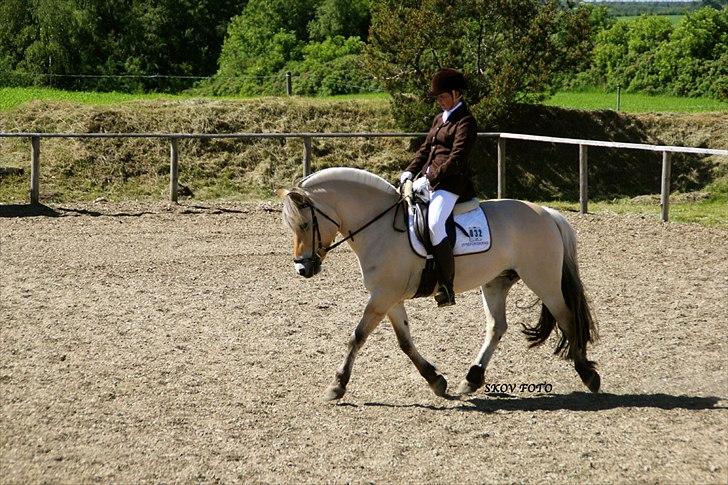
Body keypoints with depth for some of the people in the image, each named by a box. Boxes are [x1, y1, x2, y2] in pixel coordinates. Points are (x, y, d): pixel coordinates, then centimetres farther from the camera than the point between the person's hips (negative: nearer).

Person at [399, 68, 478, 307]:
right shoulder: (440, 119, 20)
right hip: (429, 181, 10)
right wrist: (410, 171, 6)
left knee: (434, 225, -30)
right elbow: (425, 149, 22)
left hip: (450, 183, -10)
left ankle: (447, 287, -27)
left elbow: (456, 159, -17)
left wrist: (429, 179, -22)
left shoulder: (465, 122, -8)